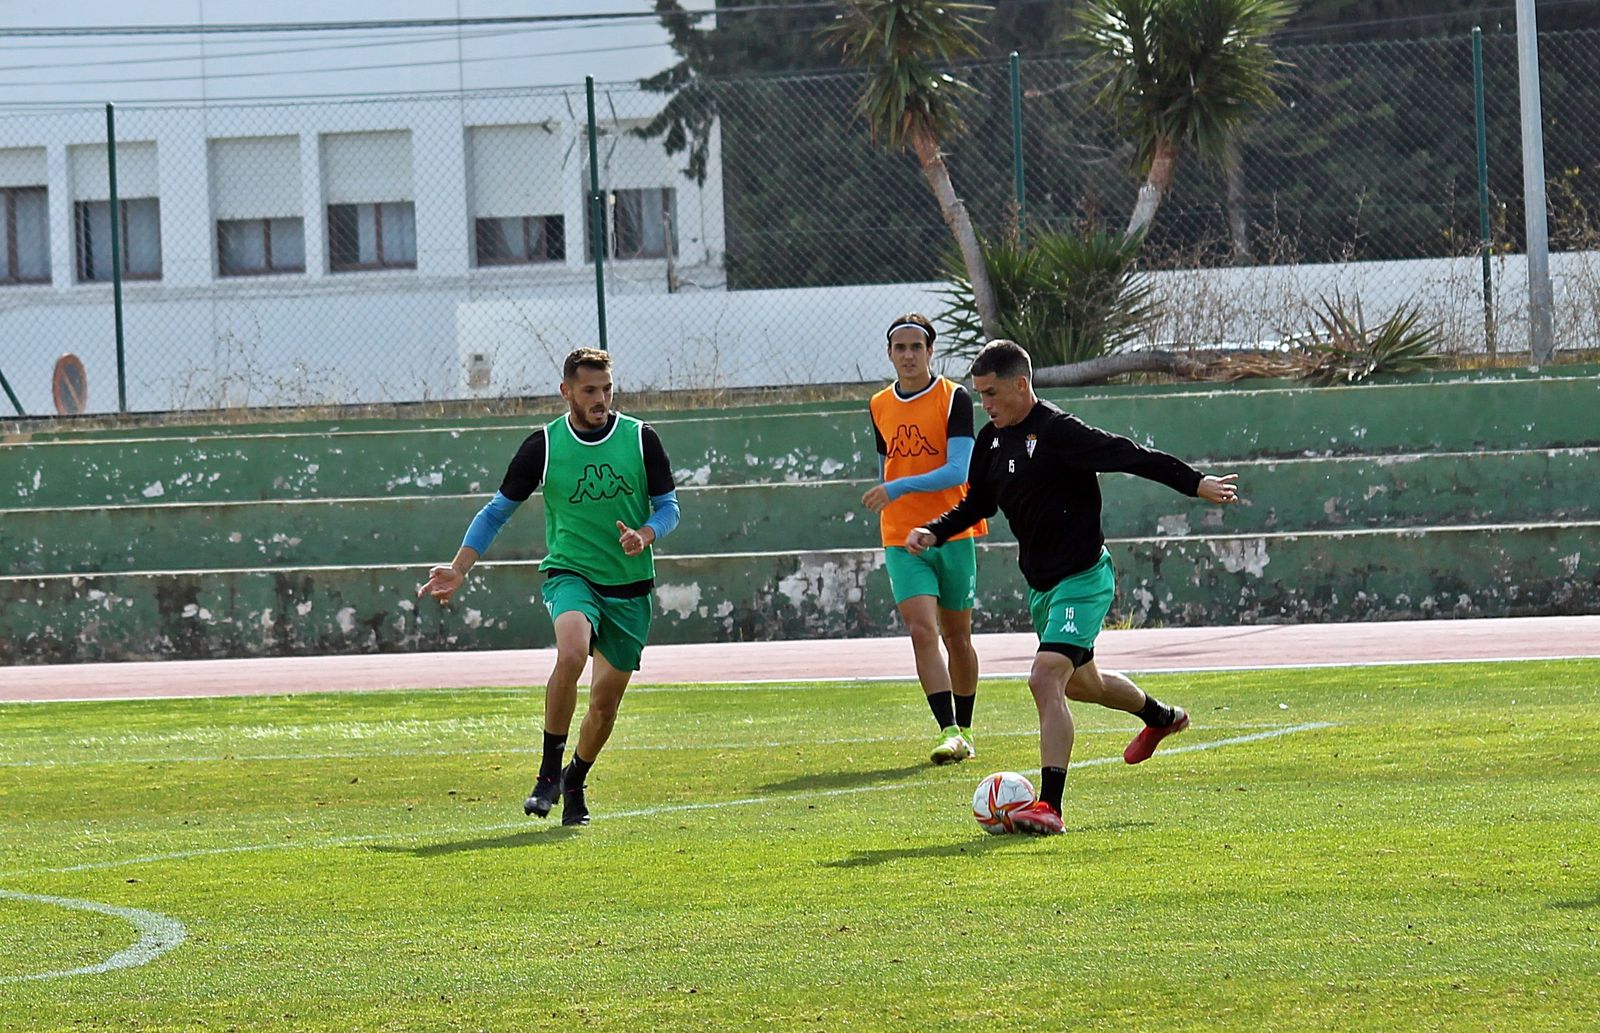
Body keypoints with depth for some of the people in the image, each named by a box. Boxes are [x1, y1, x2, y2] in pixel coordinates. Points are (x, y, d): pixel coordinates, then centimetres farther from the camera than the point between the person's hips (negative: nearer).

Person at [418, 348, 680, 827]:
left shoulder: (640, 439, -1)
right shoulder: (543, 445, -4)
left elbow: (668, 507, 7)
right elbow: (498, 510, 5)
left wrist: (644, 536, -16)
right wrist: (458, 570, -5)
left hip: (630, 585, 2)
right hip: (569, 573, -2)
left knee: (607, 698, 7)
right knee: (571, 652, -32)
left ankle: (574, 785, 33)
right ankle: (548, 771, -20)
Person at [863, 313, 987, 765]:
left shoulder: (954, 399, -6)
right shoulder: (879, 407, 9)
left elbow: (958, 470, -16)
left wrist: (899, 488, -26)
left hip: (953, 536, -2)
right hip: (902, 540, 2)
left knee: (956, 635, 10)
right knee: (922, 630, -15)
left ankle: (964, 730, 25)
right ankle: (949, 733, -21)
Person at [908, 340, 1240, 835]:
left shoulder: (1057, 431, -20)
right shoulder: (992, 440, 5)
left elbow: (1128, 456, -20)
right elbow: (977, 503, 18)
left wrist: (1195, 483, -21)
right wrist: (934, 532, 2)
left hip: (1082, 580, -9)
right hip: (1041, 584, 10)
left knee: (1046, 679, -23)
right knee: (1080, 683, 26)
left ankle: (1049, 806, -25)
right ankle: (1161, 716, 55)